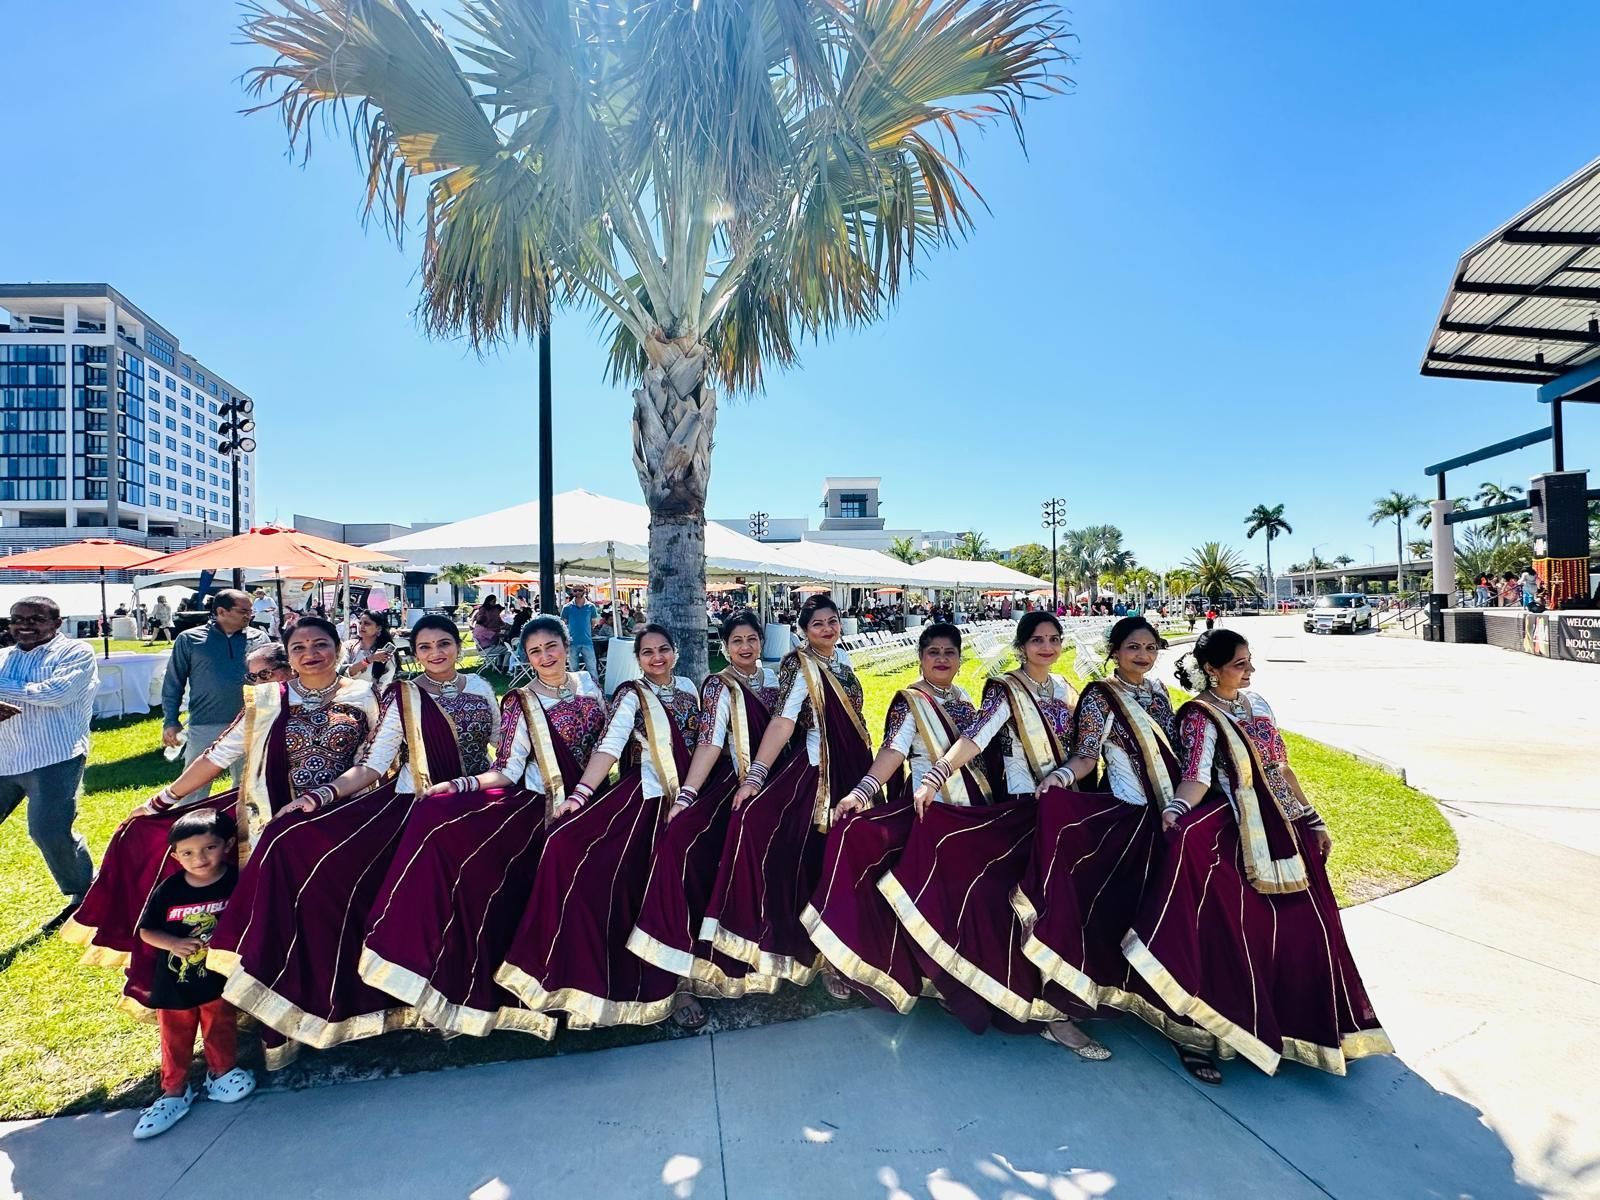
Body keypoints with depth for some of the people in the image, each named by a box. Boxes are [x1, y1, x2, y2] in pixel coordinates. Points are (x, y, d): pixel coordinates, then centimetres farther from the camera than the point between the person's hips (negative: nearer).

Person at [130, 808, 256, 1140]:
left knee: (220, 1030, 12)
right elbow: (146, 931, 0)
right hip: (174, 983, 3)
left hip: (219, 979, -2)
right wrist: (174, 943, -17)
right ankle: (174, 1092, 32)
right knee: (175, 1040, 16)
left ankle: (222, 1072, 34)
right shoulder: (168, 889, -9)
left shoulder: (237, 882, -16)